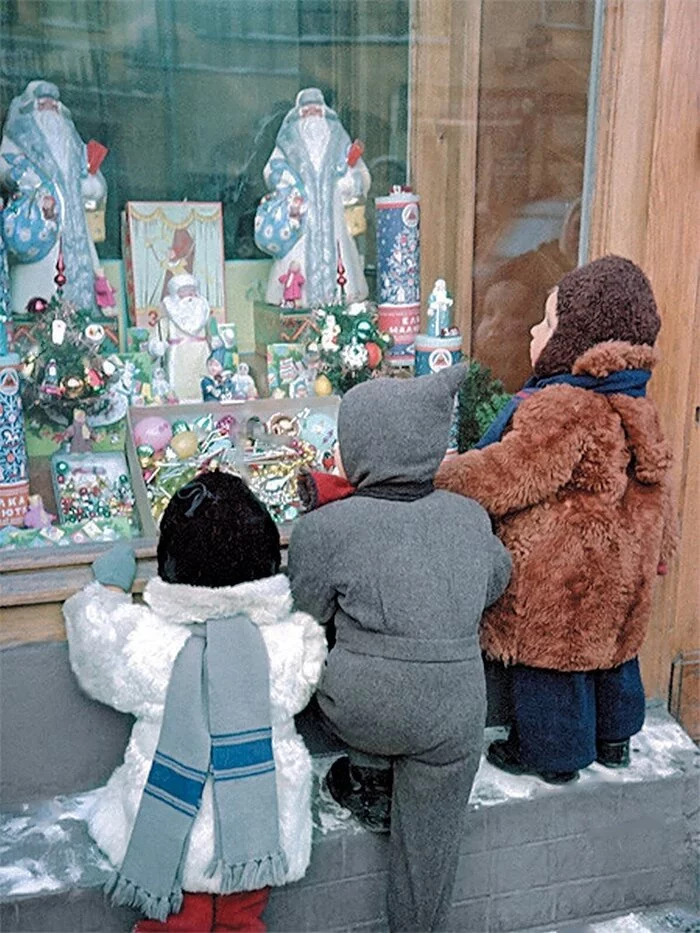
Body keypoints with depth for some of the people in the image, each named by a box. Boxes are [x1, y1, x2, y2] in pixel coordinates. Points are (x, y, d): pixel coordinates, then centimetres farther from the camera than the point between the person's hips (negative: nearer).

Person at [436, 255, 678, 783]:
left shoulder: (561, 407, -27)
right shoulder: (634, 405, 4)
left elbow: (503, 477, -27)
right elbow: (656, 490, 12)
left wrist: (437, 481, -13)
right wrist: (655, 549, 24)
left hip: (558, 578, -9)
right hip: (620, 568, 9)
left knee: (550, 658, 9)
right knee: (608, 644, 24)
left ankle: (553, 754, 26)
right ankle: (614, 737, 43)